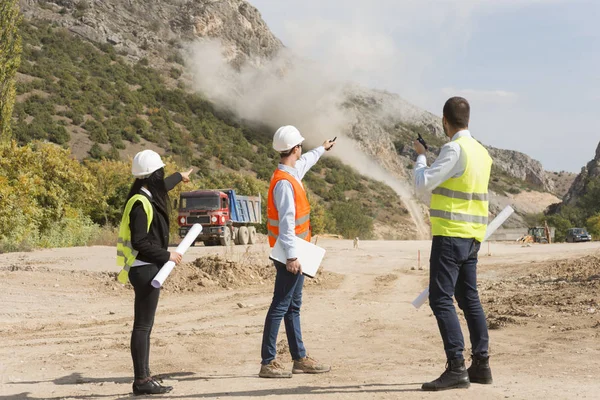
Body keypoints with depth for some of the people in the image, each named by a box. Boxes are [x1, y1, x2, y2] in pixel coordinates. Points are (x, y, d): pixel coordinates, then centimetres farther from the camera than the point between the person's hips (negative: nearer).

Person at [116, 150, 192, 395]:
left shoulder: (149, 196, 12)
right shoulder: (140, 203, -17)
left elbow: (162, 187, 36)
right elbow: (140, 242, -21)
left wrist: (180, 176, 54)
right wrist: (167, 255, -15)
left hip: (149, 268, 10)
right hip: (145, 270, -10)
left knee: (145, 325, 11)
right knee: (143, 326, -7)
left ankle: (144, 378, 16)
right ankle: (141, 381, -4)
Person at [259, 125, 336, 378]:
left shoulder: (292, 172, 12)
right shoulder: (284, 182, -19)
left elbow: (305, 161, 37)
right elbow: (286, 222, -24)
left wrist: (322, 150, 54)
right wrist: (291, 256, -26)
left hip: (295, 253, 10)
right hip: (290, 254, -10)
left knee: (293, 306, 13)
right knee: (280, 306, -9)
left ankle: (300, 359, 20)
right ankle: (268, 363, -7)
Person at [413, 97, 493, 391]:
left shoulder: (455, 149, -15)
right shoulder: (481, 152, 11)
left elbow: (423, 183, -16)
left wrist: (421, 156, 2)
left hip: (451, 235, -9)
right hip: (472, 237, 9)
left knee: (441, 299, -8)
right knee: (469, 299, 15)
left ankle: (456, 368, -13)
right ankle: (481, 365, 20)